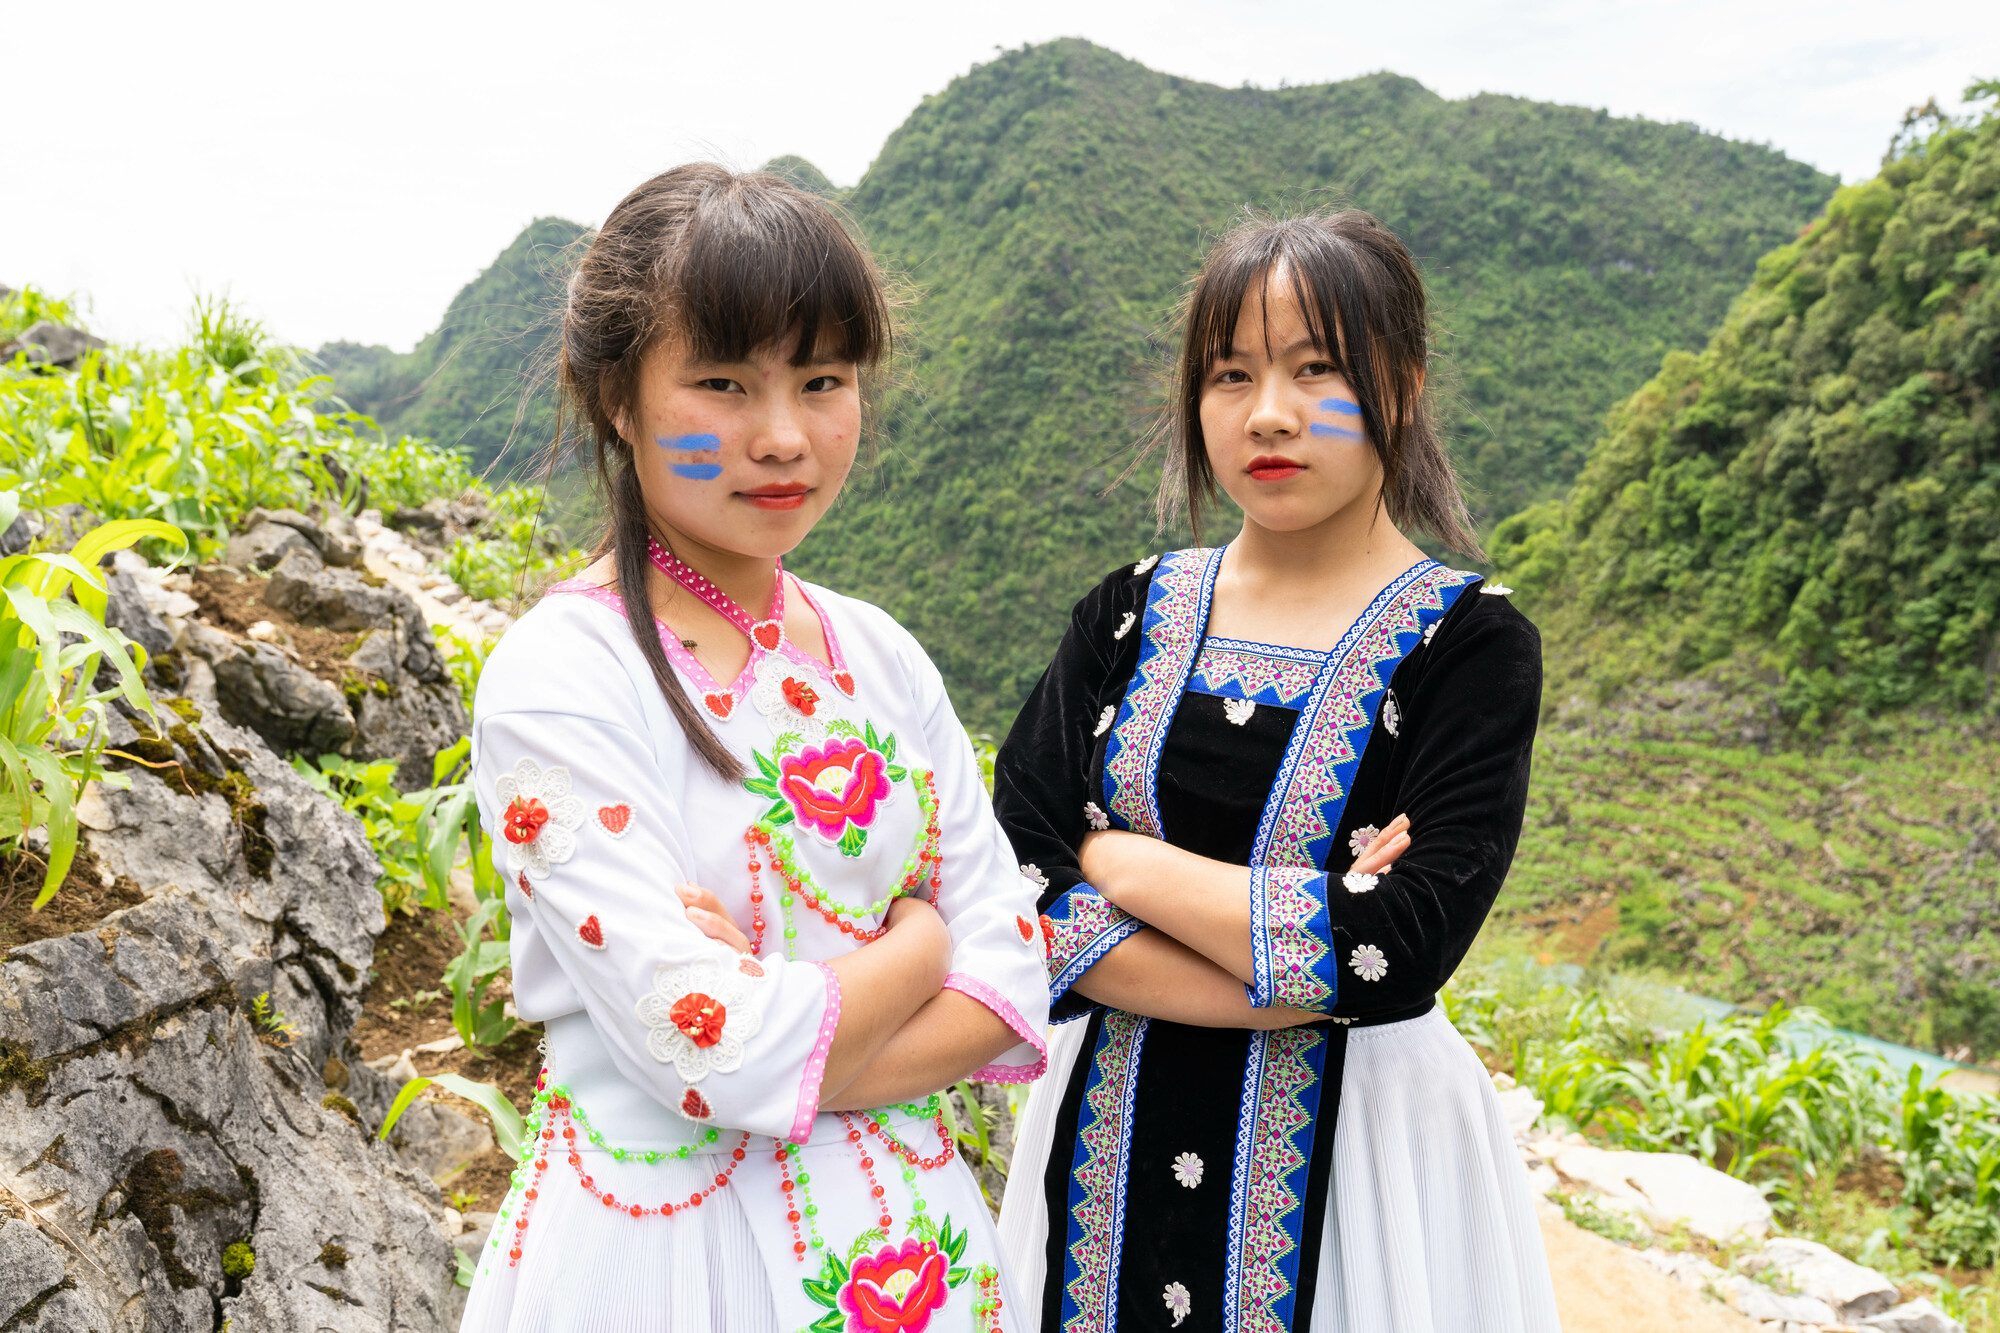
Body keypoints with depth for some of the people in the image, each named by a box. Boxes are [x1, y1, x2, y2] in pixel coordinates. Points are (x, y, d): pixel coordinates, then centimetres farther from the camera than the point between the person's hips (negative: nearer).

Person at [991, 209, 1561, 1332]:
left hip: (1354, 1155, -2)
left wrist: (1120, 860, -14)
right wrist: (1302, 972, -18)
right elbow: (1009, 892, -11)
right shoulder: (1133, 614, 0)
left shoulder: (1470, 643, -9)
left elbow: (1402, 954, -21)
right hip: (1113, 1148, 3)